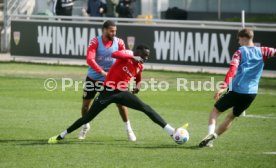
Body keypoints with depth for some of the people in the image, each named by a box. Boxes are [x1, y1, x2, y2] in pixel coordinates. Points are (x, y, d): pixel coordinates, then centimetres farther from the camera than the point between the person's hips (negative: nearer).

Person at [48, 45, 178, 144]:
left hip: (122, 92, 4)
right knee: (88, 117, -1)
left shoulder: (139, 67, 9)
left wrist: (137, 86, 16)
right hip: (108, 91, -4)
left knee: (146, 108, -13)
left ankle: (171, 131, -16)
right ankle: (61, 136, 14)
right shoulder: (128, 55, -9)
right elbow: (115, 54, -34)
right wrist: (133, 57, -35)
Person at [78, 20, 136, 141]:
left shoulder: (119, 42, -7)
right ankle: (85, 126, 33)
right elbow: (89, 59, -29)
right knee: (85, 103, 6)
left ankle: (128, 128, 9)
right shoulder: (95, 42, -17)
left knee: (120, 102, -7)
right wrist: (102, 72, -39)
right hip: (93, 78, -1)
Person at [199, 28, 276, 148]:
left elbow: (232, 70, -16)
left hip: (236, 90, -4)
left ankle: (211, 133, -11)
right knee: (232, 116, 20)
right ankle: (213, 137, 15)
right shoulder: (261, 52, 6)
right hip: (252, 92, 4)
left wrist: (224, 86, -25)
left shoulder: (240, 52, -4)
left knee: (216, 110, 11)